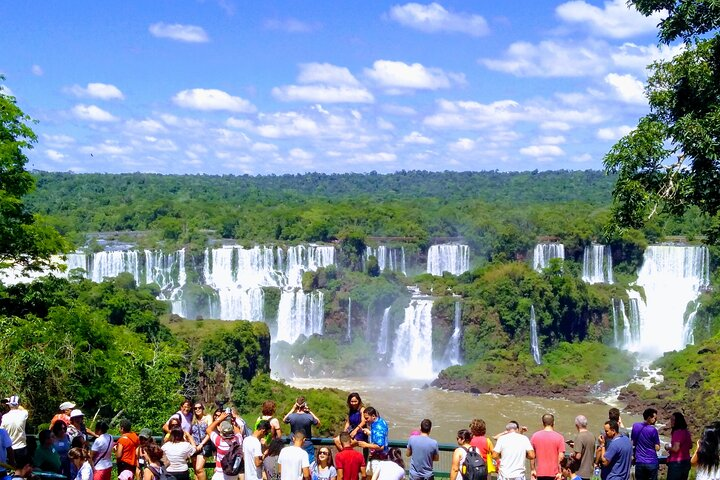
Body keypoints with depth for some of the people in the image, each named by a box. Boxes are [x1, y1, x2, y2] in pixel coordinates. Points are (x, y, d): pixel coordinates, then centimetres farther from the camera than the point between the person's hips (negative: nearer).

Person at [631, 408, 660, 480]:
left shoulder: (635, 426, 0)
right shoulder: (653, 430, -13)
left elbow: (632, 442, 9)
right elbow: (657, 448, -9)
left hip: (639, 462, 3)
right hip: (652, 463, -3)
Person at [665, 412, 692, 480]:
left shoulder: (677, 432, -17)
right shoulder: (686, 432, 11)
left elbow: (676, 448, -22)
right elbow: (690, 446, 24)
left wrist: (668, 447, -5)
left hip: (676, 463, -9)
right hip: (686, 462, 9)